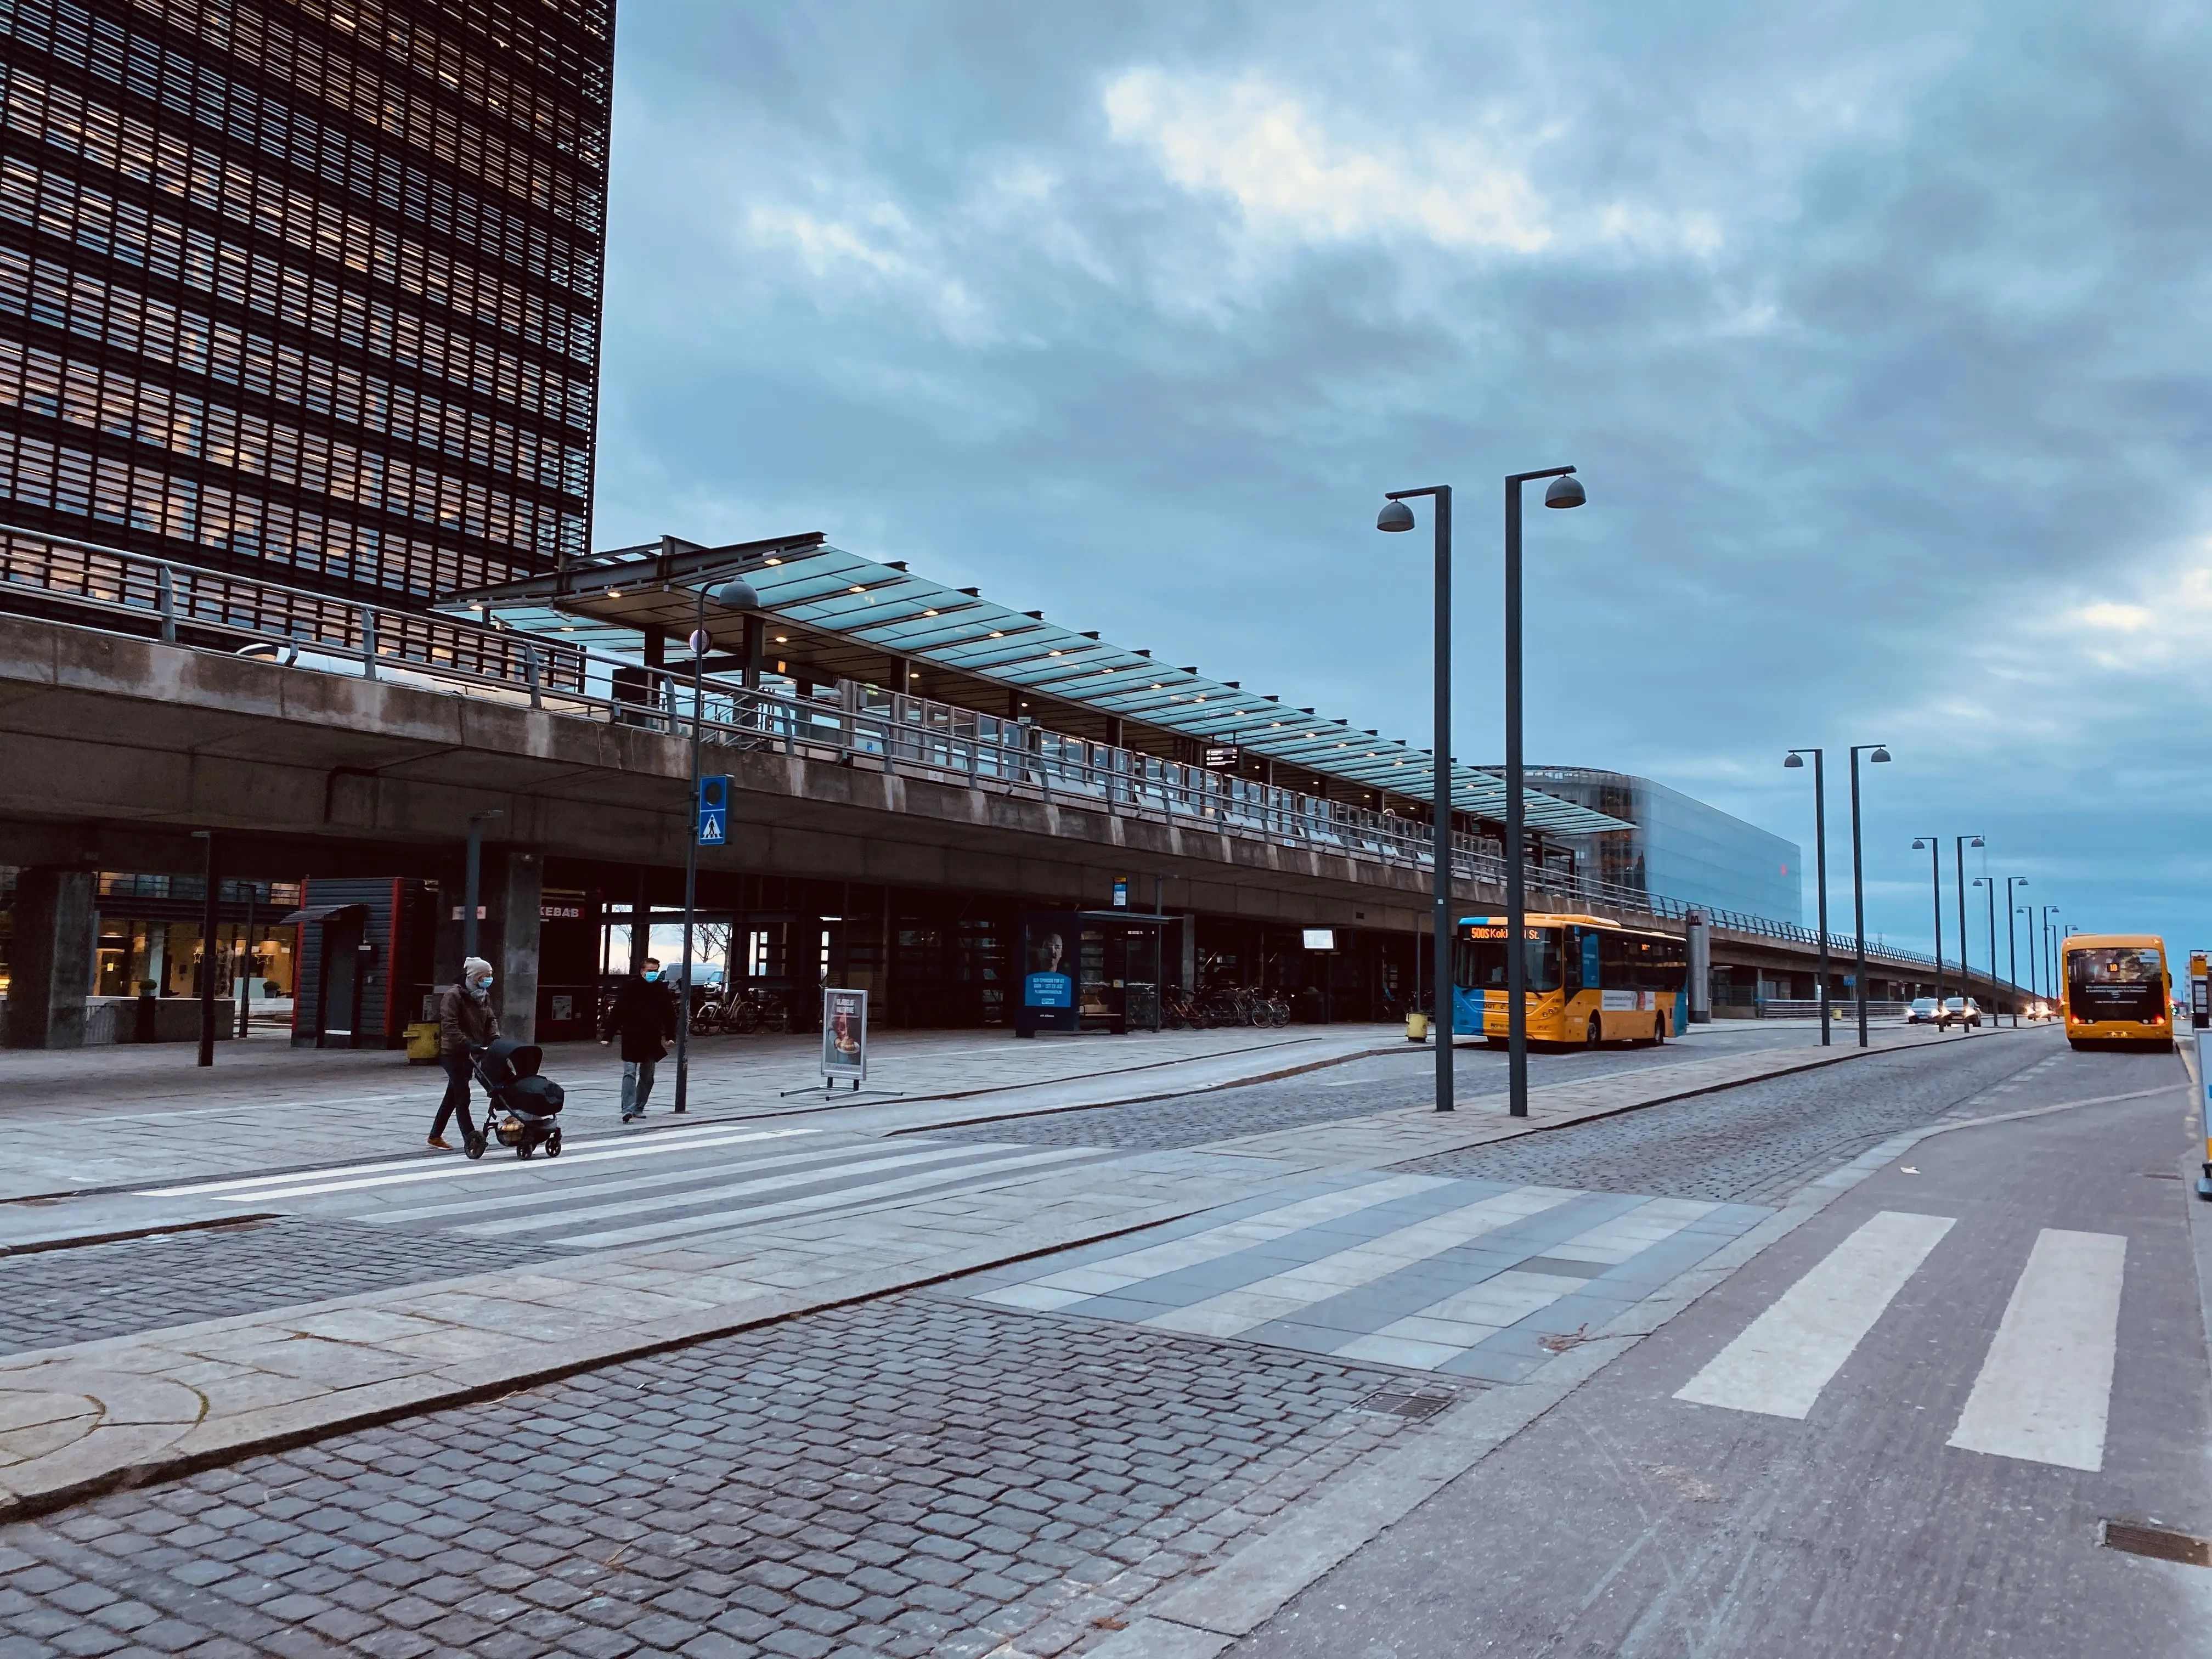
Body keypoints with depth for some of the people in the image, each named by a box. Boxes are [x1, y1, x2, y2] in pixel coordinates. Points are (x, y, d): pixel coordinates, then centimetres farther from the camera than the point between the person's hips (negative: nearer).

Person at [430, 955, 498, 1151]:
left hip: (470, 1053, 8)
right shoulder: (454, 995, -15)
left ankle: (435, 1136, 28)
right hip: (454, 1053, -8)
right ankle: (470, 1139, -9)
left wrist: (495, 1039, -11)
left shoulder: (484, 996, 10)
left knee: (453, 1095, 16)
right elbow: (449, 1026, -23)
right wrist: (469, 1045, -31)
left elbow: (491, 1020, 9)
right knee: (462, 1096, -9)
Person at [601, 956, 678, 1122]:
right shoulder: (630, 986, -8)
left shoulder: (662, 990, 2)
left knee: (647, 1077, 12)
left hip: (653, 1040, 4)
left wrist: (670, 1037, 3)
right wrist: (608, 1036, -10)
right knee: (629, 1073, -11)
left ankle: (638, 1109, 25)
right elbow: (616, 1012, -8)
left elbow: (669, 1014, 9)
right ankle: (628, 1110, -16)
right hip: (631, 1038, -4)